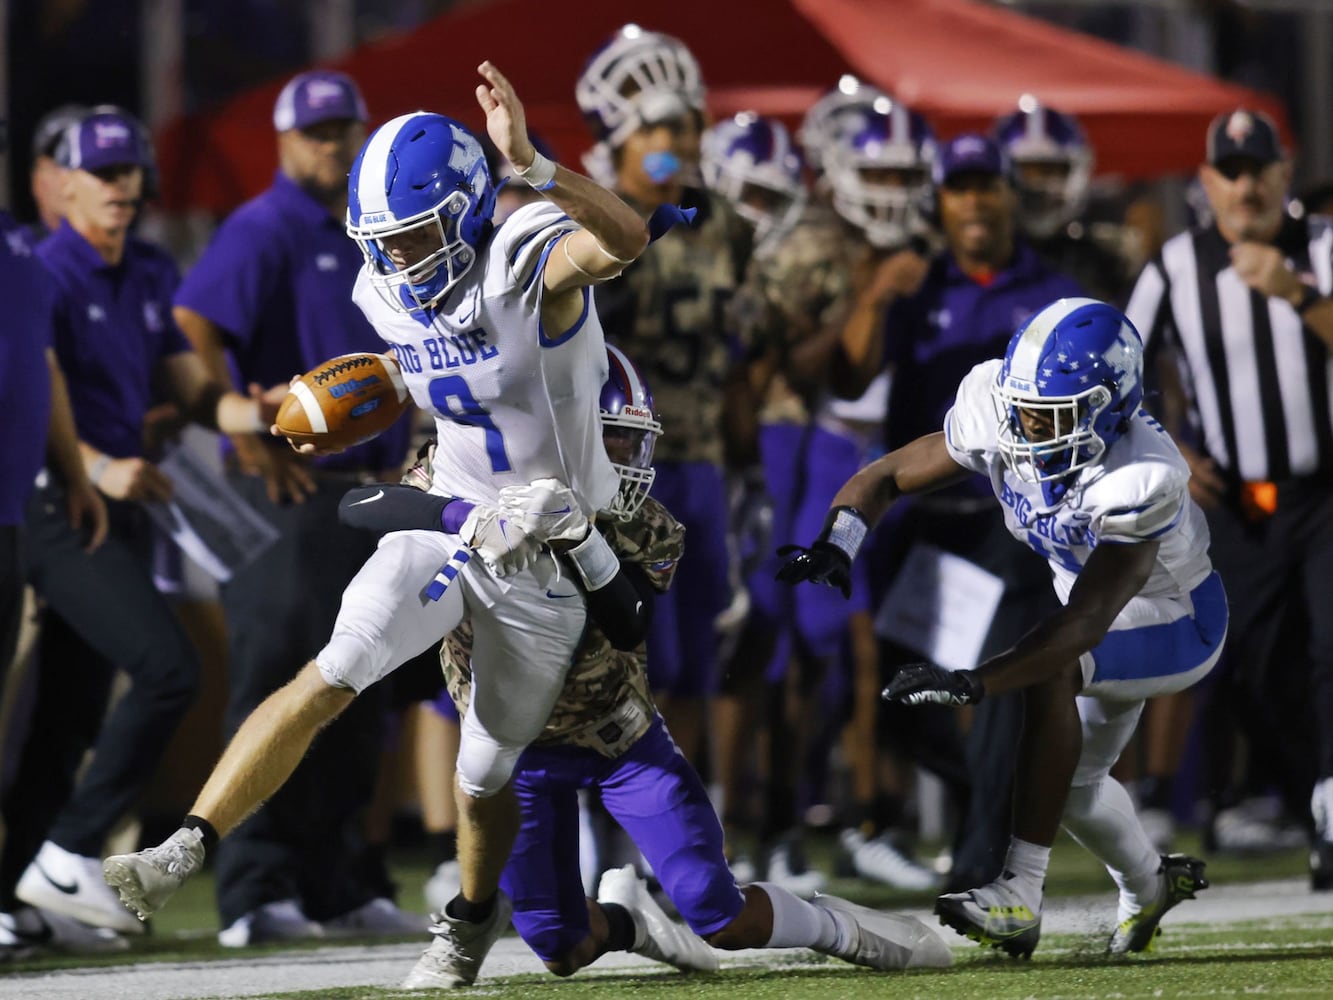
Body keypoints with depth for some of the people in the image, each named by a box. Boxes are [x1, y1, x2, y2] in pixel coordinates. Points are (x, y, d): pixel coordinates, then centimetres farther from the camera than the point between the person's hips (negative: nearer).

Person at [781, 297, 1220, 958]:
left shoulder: (1140, 481, -42)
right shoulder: (998, 416, -24)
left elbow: (1085, 624, -46)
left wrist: (974, 684, -56)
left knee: (1050, 670, -35)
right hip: (1100, 602, 8)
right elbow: (887, 478, -16)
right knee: (1070, 779, 21)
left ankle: (1019, 896, -35)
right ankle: (1149, 886, 53)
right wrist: (837, 544, -38)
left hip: (1174, 623, -8)